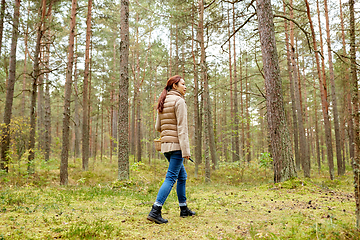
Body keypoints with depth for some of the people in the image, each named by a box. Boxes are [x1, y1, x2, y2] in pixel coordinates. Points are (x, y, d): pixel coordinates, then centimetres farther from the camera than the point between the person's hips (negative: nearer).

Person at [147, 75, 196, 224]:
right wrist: (186, 150, -17)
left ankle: (184, 209, 25)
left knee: (182, 176, 17)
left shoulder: (163, 103, 15)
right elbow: (182, 127, -15)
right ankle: (155, 211, -10)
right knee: (171, 178, -7)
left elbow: (158, 127, 14)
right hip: (176, 144, -9)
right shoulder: (179, 101, -9)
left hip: (165, 145, 9)